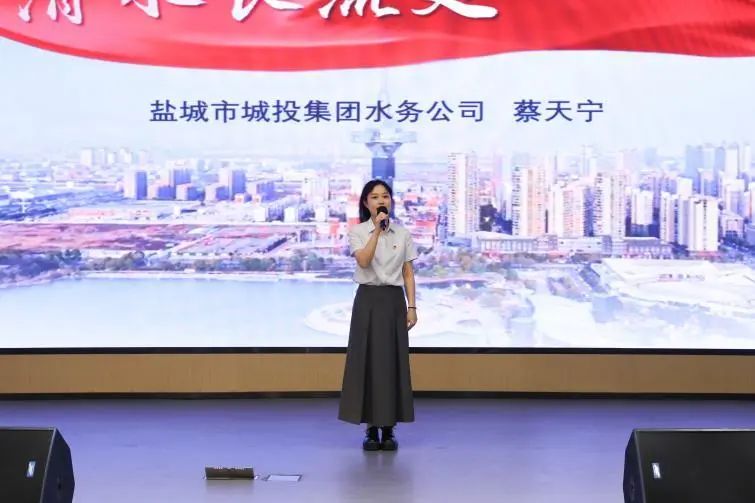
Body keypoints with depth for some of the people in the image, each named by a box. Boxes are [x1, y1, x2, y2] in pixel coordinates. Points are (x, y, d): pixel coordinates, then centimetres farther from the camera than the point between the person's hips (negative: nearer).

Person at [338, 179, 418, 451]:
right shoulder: (357, 232, 0)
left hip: (394, 300, 2)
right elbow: (363, 261, -18)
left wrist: (412, 307, 0)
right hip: (368, 300, -2)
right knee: (368, 361, -1)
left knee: (393, 362, 2)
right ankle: (371, 430, 9)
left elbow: (408, 274, 6)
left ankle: (389, 429, 11)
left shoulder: (403, 234, 6)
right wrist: (377, 229, -19)